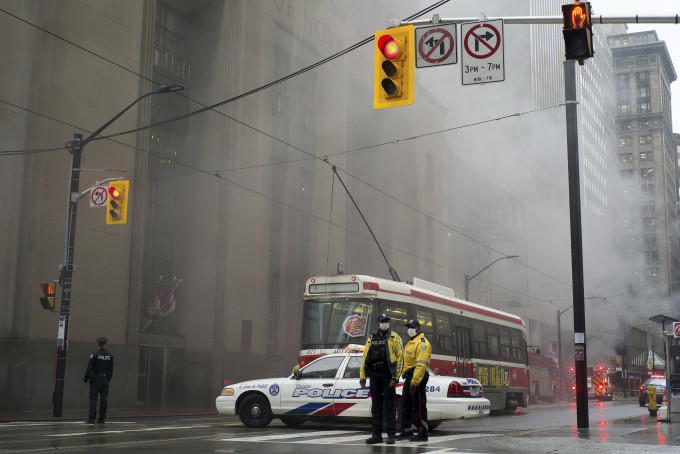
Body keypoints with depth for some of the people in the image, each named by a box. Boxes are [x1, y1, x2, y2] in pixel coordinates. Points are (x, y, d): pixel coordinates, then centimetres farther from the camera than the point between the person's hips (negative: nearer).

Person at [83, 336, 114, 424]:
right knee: (104, 399, 6)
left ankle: (91, 418, -4)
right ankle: (102, 418, 9)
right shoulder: (110, 355, 3)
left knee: (93, 399, 0)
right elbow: (111, 370, 7)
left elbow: (89, 368, -11)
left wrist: (85, 379, -4)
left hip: (95, 380, -3)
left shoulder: (95, 354, -10)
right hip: (105, 380, 4)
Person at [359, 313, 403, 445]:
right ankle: (377, 434, 13)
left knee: (389, 404, -2)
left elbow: (399, 356, -5)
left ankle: (391, 435, 3)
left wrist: (395, 377, -12)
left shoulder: (394, 337, 1)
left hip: (388, 375, -4)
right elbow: (365, 357, 12)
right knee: (376, 405, 7)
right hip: (374, 375, 4)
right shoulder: (371, 338, 13)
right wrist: (362, 377, 5)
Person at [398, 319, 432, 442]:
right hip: (409, 376, 11)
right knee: (405, 404, 14)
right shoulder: (411, 343, 22)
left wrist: (414, 382, -26)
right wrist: (406, 377, 14)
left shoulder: (422, 343, -12)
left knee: (419, 405, -7)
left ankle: (422, 433, -4)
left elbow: (421, 365, -21)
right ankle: (406, 430, 23)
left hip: (418, 376, -10)